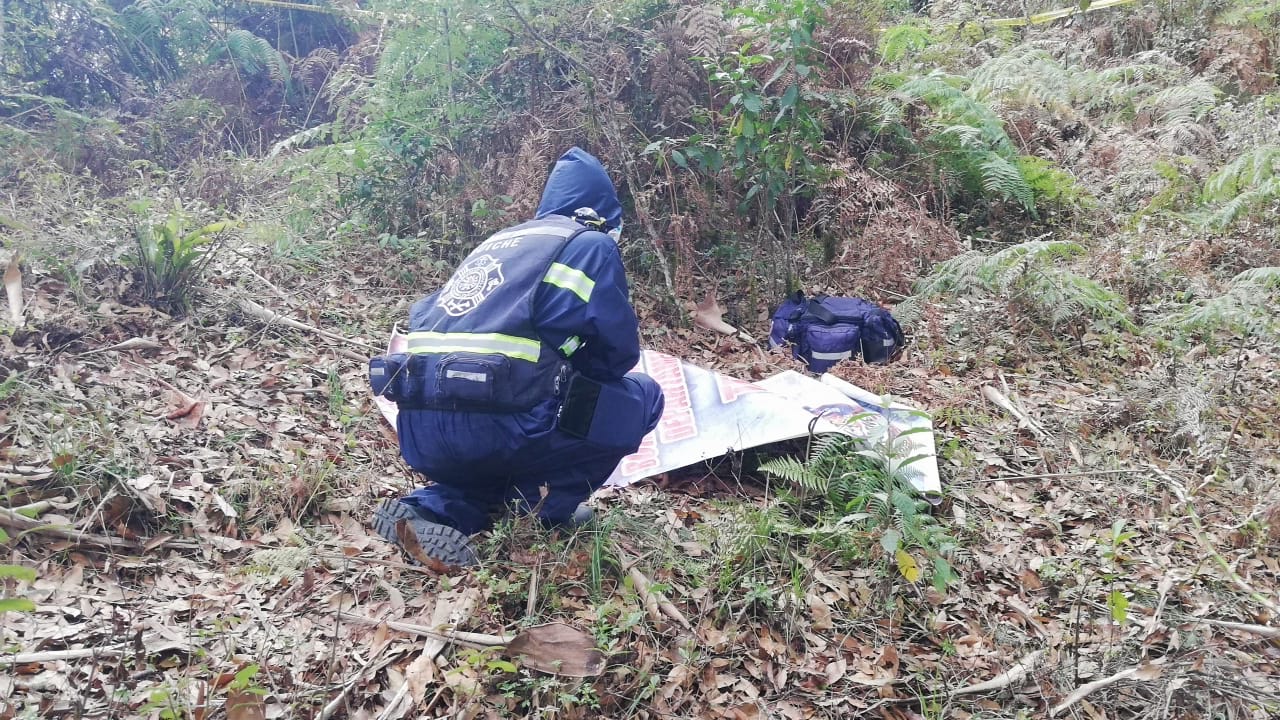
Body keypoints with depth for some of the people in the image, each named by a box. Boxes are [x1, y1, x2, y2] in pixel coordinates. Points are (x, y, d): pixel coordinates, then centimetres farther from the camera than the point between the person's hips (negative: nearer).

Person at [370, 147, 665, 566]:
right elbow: (620, 351, 6)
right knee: (641, 396, 13)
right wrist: (569, 375, 28)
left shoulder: (497, 243, 27)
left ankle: (432, 511, 9)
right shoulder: (590, 243, 7)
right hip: (494, 424, -6)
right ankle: (549, 503, 6)